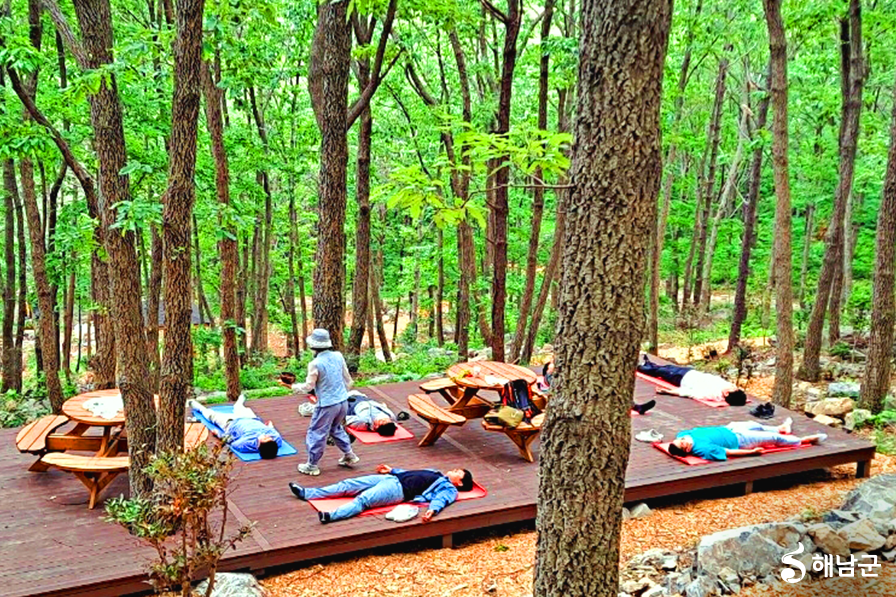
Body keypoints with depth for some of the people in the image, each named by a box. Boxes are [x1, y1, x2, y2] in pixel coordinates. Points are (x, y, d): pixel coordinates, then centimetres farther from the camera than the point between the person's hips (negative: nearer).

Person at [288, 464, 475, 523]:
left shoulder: (449, 489, 5)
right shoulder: (436, 474, 32)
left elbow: (440, 499, -17)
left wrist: (432, 510, -37)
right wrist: (392, 470, 38)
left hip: (399, 490, -9)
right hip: (391, 479, 9)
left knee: (363, 499, -32)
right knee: (348, 484, 1)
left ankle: (332, 515, -50)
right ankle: (306, 493, 0)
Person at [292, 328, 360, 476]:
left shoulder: (315, 364, -18)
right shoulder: (338, 356, -1)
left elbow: (309, 386, -7)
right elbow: (347, 379, 9)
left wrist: (296, 387, 12)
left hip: (327, 404, -6)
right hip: (343, 401, 6)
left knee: (316, 433, 8)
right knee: (336, 428, 28)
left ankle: (312, 466, 17)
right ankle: (349, 455, 31)